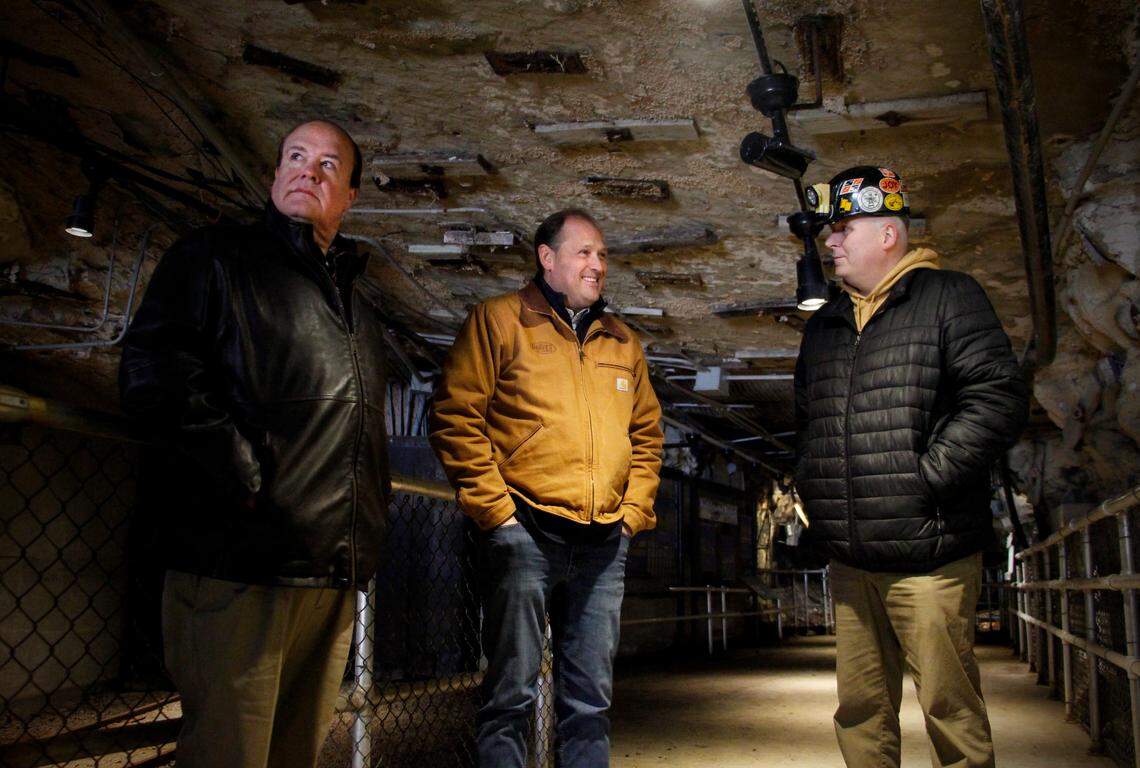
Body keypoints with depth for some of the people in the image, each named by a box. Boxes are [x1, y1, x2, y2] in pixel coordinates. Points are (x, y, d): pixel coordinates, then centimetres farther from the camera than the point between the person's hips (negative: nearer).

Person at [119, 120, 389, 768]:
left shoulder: (354, 300, 23)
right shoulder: (217, 258, 3)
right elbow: (153, 375, -11)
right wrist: (244, 474, -16)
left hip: (336, 575, 7)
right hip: (239, 566, -6)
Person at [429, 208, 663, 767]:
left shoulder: (623, 343, 18)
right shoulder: (500, 320, 3)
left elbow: (647, 434, 23)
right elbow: (456, 418, -4)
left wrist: (634, 511, 10)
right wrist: (495, 508, -10)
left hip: (605, 544, 5)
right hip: (525, 533, -5)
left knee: (590, 701, 11)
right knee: (512, 695, -1)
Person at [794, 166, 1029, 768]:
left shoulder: (948, 298, -1)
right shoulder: (824, 325, 19)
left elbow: (1000, 401, -11)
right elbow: (806, 421, 29)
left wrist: (925, 477, -14)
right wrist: (810, 487, 14)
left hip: (927, 556, -6)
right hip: (849, 558, 6)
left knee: (951, 711, 0)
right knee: (860, 710, 12)